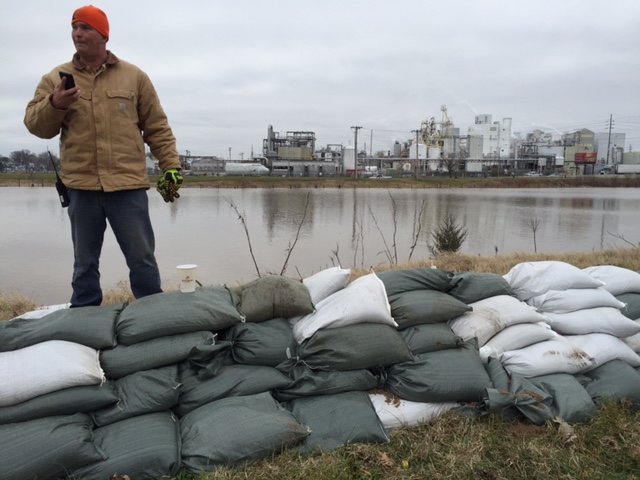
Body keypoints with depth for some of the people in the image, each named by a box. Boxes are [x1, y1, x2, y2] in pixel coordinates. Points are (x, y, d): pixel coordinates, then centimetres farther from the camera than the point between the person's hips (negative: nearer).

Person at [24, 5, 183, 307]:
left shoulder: (134, 77, 7)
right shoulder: (56, 78, 9)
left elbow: (157, 128, 7)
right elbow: (34, 124, 5)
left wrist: (171, 167, 0)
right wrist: (54, 105, -15)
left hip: (128, 185, -2)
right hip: (81, 187, 2)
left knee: (142, 259, 4)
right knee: (84, 263, 13)